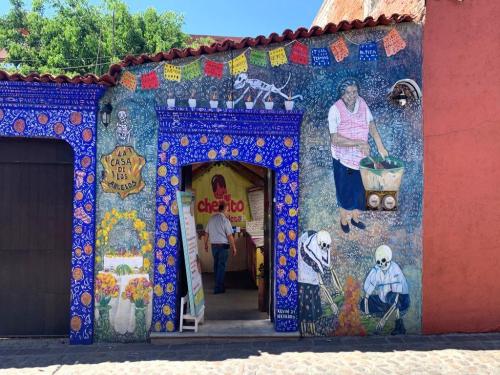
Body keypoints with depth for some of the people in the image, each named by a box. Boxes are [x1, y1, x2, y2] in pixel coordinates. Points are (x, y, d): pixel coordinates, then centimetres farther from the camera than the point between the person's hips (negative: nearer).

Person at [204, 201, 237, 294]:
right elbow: (230, 236, -14)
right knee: (221, 266, 0)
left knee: (216, 265, 17)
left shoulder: (211, 218, 5)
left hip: (214, 245, 6)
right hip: (223, 245, -6)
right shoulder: (225, 220, -13)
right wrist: (234, 247, -6)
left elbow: (206, 233, 11)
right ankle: (218, 288, 1)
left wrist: (206, 244, 22)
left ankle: (219, 284, 28)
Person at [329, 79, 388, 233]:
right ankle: (344, 219, 37)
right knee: (346, 191, 12)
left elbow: (371, 125, 0)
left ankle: (355, 217, 44)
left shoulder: (362, 103, -7)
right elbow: (335, 139, -26)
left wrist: (380, 147, -6)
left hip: (361, 157, 5)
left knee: (361, 190, 18)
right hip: (343, 159, -4)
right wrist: (358, 143, -29)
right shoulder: (335, 110, -22)